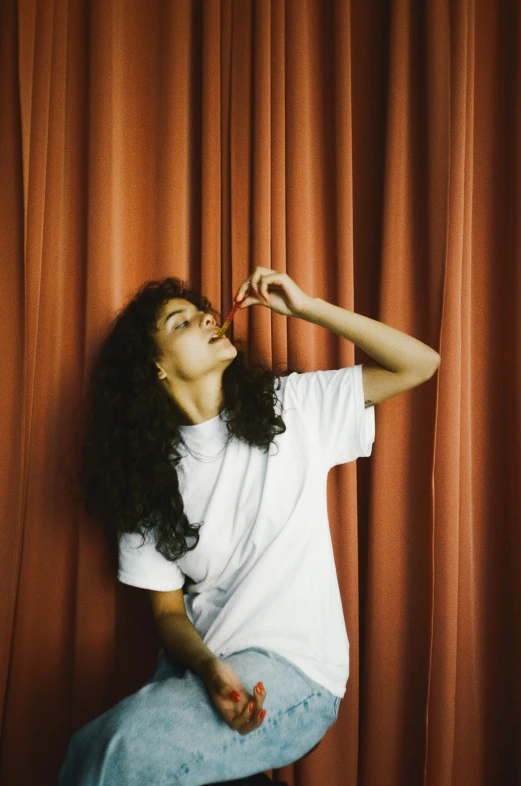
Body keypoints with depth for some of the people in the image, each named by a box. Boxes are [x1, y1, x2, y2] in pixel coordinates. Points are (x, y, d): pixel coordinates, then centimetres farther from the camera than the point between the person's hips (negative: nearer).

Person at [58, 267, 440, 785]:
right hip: (198, 665, 4)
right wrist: (211, 670, -18)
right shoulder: (151, 473, 4)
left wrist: (305, 307, -7)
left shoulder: (288, 407, 0)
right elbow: (169, 610, 4)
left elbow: (421, 364, -2)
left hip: (296, 669, -3)